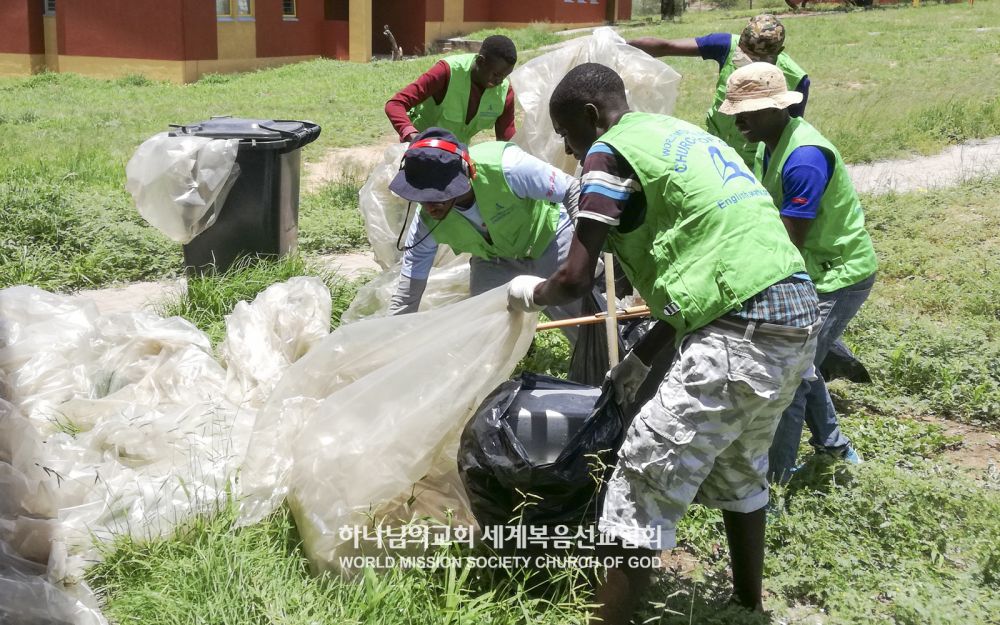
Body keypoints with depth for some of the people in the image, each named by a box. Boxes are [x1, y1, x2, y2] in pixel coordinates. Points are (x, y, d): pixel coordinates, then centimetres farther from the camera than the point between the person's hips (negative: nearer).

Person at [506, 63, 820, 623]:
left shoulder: (610, 152, -3)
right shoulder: (681, 135, 24)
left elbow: (576, 280, -9)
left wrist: (531, 293, 14)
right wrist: (644, 355, 27)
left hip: (744, 330, -10)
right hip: (797, 312, 10)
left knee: (644, 486, -2)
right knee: (738, 470, 27)